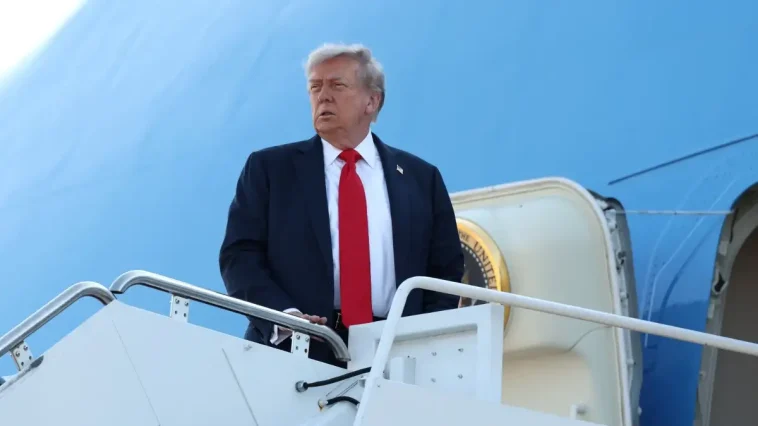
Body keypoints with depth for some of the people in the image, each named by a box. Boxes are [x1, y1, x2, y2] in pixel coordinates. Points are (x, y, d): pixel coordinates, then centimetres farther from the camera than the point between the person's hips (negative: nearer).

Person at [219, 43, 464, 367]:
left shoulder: (421, 178, 13)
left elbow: (445, 270, 13)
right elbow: (240, 255, 1)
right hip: (294, 352, -1)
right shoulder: (269, 168, 9)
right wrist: (281, 317, -15)